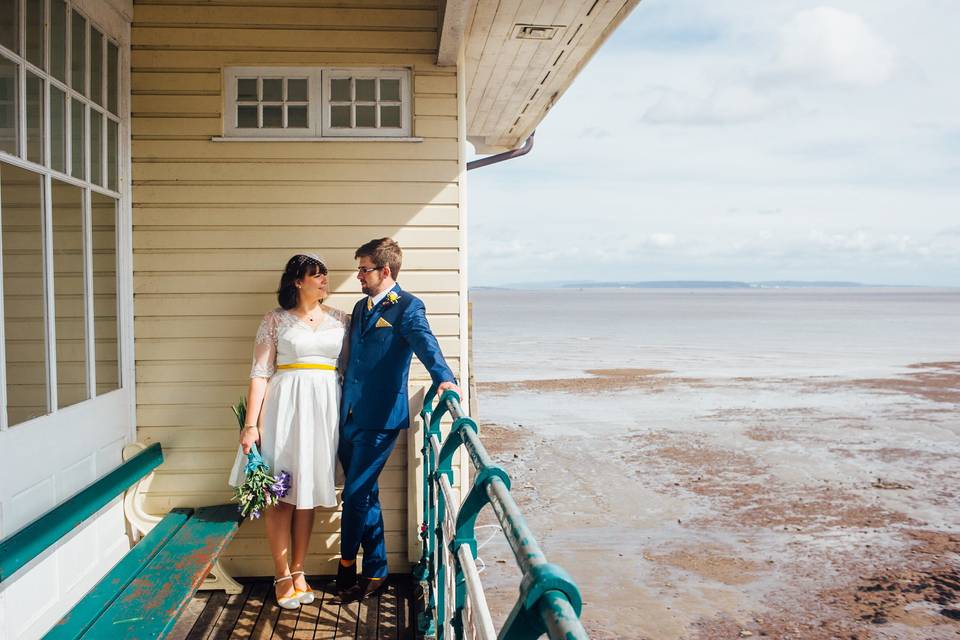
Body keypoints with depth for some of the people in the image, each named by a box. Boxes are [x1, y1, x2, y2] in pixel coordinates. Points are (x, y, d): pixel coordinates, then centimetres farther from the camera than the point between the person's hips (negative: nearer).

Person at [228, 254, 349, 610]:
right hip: (285, 407, -2)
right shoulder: (276, 320, 2)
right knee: (281, 492, 0)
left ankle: (298, 571, 20)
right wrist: (251, 424, -8)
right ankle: (282, 577, 11)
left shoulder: (341, 320, 10)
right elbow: (260, 374, -2)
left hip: (325, 409, 3)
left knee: (307, 491, 9)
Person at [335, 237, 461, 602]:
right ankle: (375, 572, 24)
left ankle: (347, 565, 17)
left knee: (356, 494, -3)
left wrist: (444, 378, -44)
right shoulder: (361, 306, 16)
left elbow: (424, 342, -26)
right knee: (364, 495, 13)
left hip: (380, 418, -8)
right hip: (350, 416, 8)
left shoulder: (407, 307, -7)